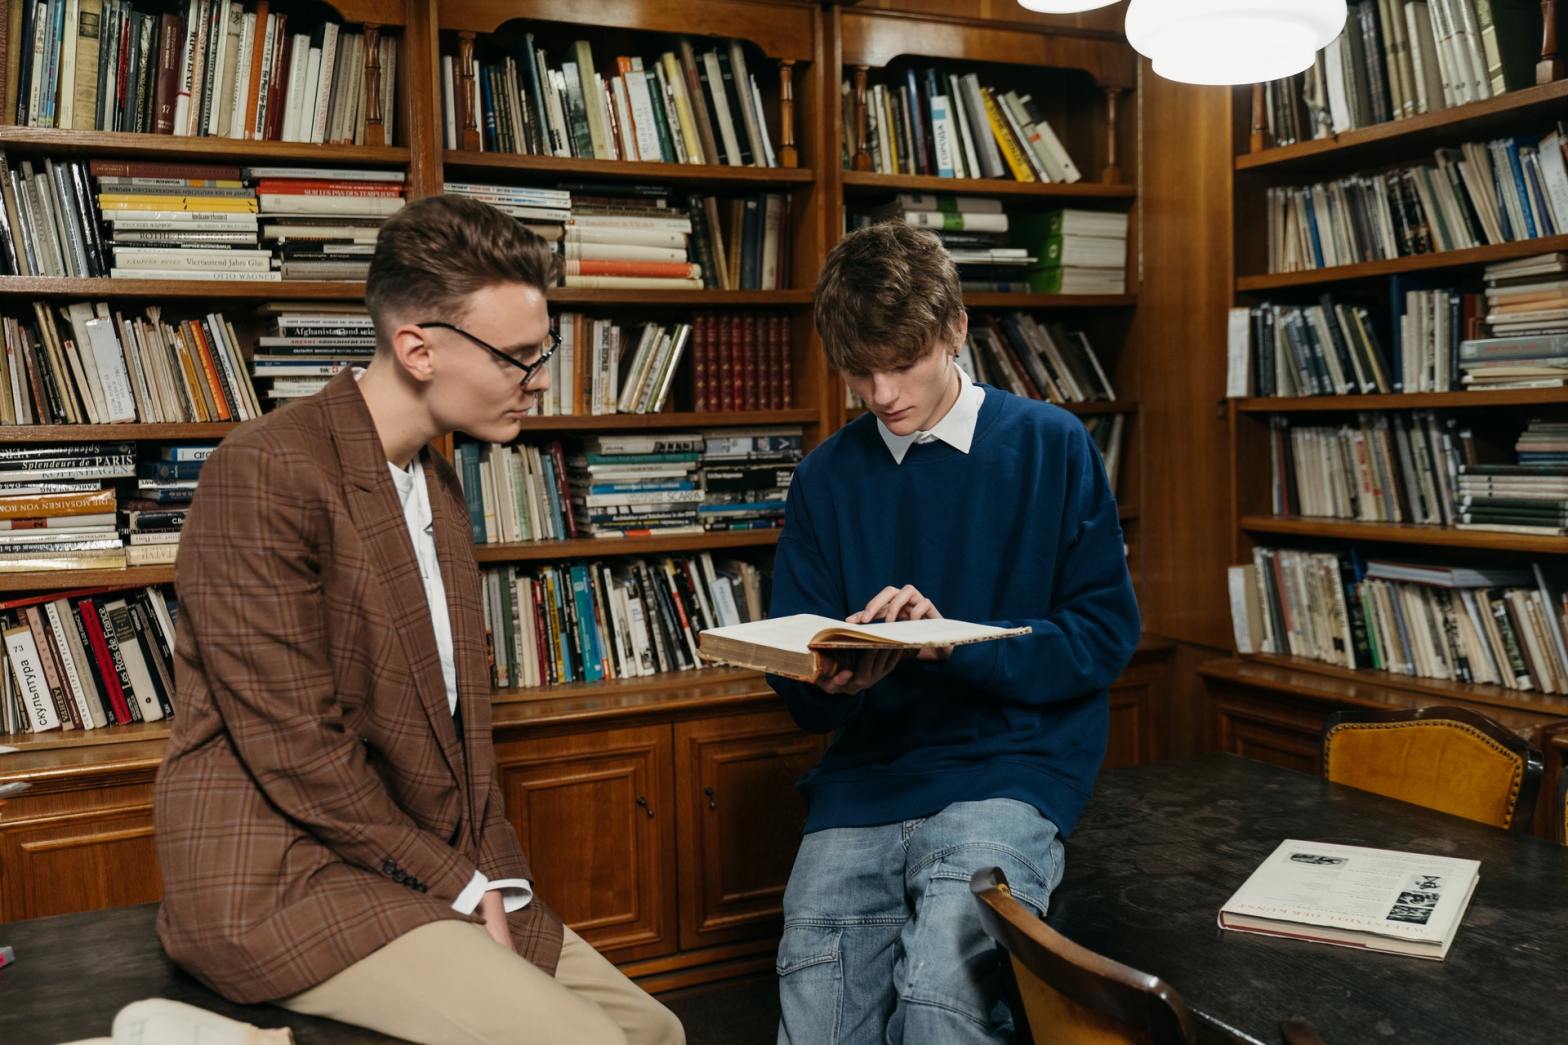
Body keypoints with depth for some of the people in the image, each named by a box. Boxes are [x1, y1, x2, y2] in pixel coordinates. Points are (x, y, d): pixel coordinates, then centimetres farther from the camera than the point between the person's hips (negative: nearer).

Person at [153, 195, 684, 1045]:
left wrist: (497, 882, 4)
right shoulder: (267, 472, -16)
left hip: (434, 872, 8)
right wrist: (461, 886, -12)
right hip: (282, 880, -8)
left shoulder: (436, 485, 11)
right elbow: (295, 746, -19)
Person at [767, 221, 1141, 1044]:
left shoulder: (1051, 447, 2)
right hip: (866, 770, 3)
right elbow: (798, 689, 10)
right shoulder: (826, 477, 9)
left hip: (1012, 756, -3)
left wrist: (954, 647, -16)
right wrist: (834, 680, -16)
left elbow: (1105, 636, -1)